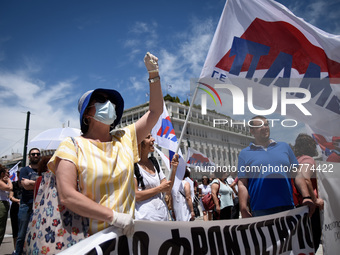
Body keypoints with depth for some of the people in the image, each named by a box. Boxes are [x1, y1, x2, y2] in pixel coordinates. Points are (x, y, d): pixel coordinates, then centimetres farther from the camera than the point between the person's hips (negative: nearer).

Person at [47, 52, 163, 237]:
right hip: (89, 237, -4)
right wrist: (114, 216, -18)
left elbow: (155, 111, 11)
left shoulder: (125, 138, 7)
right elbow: (66, 196, -15)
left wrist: (153, 73, 4)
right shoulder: (72, 145, -5)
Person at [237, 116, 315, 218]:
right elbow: (242, 184, 0)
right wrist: (243, 209, -10)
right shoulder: (245, 153, 6)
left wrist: (306, 197, 1)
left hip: (287, 207, 3)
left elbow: (297, 174, 13)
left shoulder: (284, 146, 15)